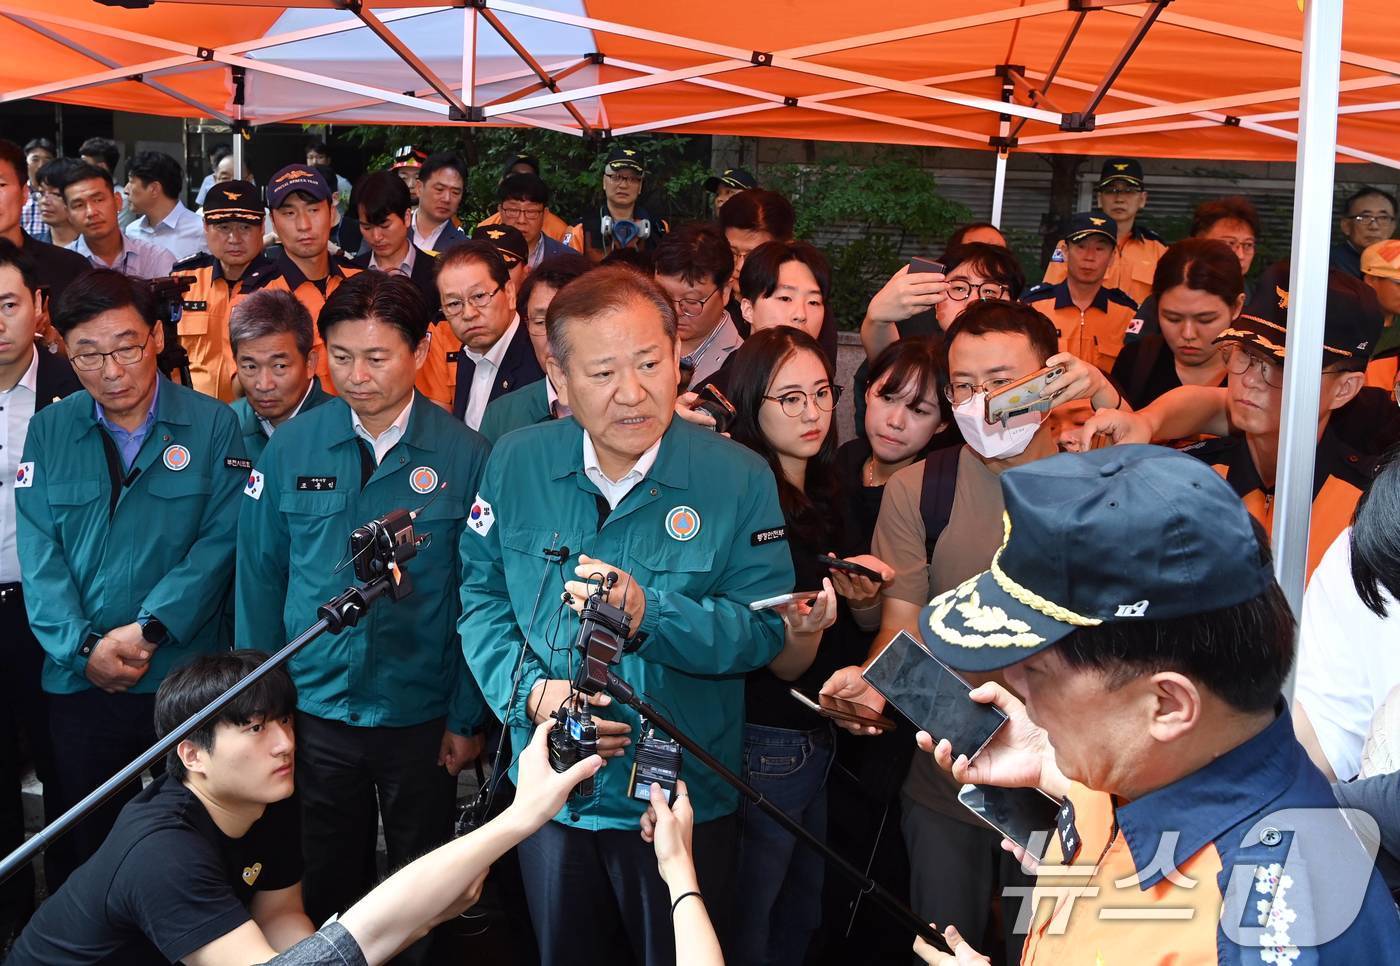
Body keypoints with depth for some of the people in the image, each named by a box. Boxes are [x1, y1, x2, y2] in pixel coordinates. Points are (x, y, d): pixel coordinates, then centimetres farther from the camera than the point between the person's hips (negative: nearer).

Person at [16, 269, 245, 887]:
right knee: (81, 848, 11)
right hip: (77, 681, 2)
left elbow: (219, 541, -8)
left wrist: (149, 630, -16)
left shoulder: (212, 426, -2)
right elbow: (39, 555, 0)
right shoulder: (49, 431, 6)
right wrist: (83, 646, -12)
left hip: (185, 672, -2)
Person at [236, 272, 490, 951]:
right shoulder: (290, 449, -5)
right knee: (326, 883, 17)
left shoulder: (463, 455, -10)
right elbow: (259, 580, 1)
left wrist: (467, 717, -6)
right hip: (314, 710, 1)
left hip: (422, 715, -1)